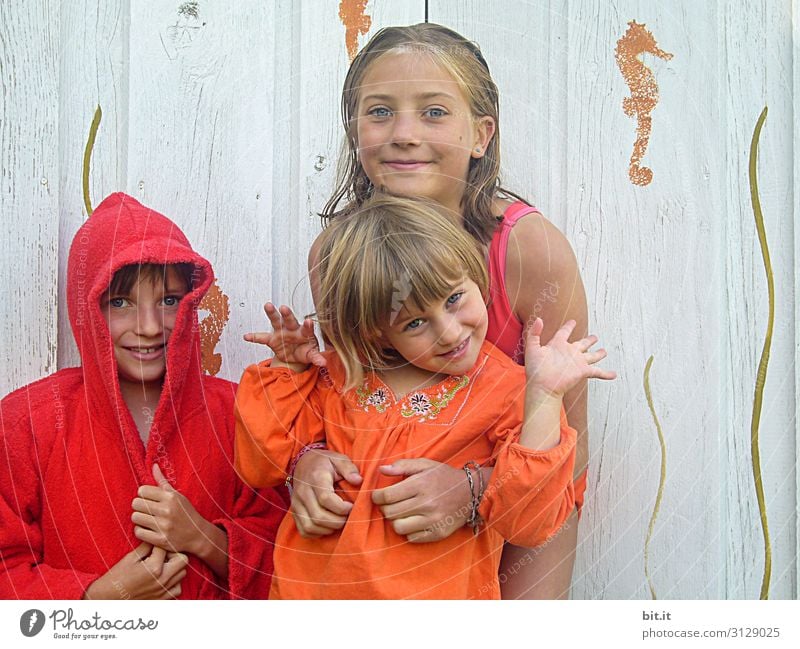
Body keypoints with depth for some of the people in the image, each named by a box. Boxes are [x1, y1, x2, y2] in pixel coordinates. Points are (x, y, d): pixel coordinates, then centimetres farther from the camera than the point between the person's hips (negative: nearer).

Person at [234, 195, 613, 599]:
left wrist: (544, 395, -20)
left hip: (435, 594, -3)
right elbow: (260, 468, 9)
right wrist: (287, 367, 1)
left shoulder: (511, 393, -6)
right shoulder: (341, 377, 5)